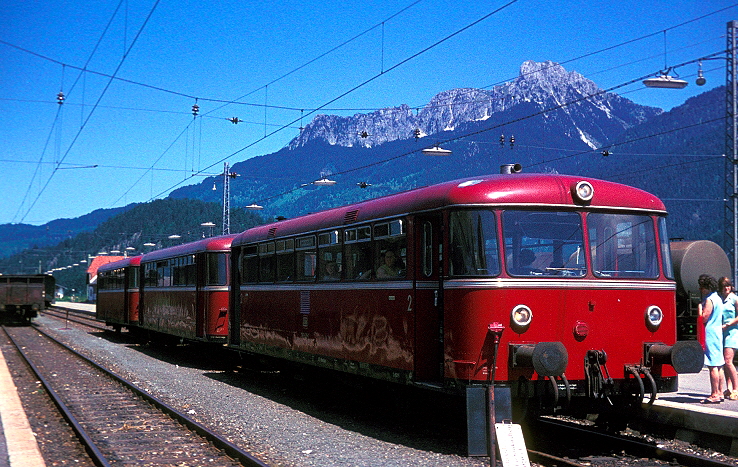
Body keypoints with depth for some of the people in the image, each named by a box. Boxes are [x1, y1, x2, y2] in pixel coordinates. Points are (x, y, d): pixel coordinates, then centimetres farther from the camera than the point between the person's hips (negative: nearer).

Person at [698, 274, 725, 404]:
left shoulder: (709, 300, -13)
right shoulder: (718, 298, 17)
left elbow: (703, 318, -19)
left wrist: (700, 307, -5)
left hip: (710, 334, -10)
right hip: (718, 334, 10)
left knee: (713, 366, -10)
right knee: (719, 366, 11)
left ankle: (714, 395, -11)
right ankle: (719, 393, 15)